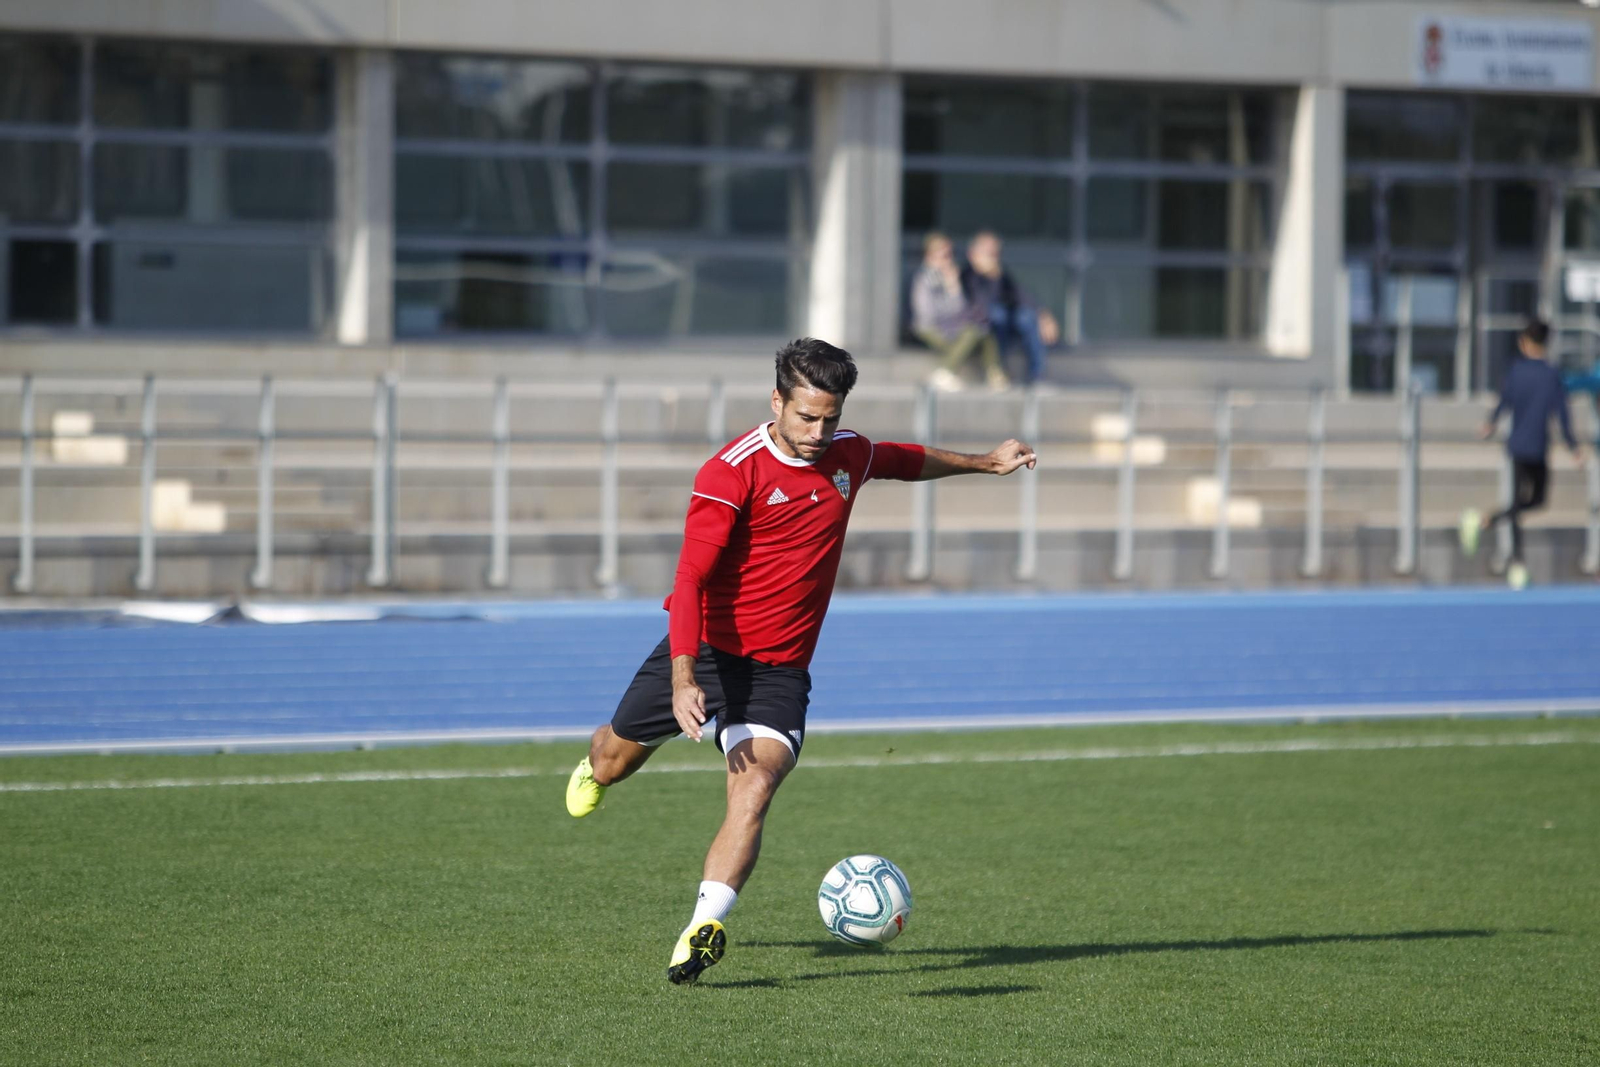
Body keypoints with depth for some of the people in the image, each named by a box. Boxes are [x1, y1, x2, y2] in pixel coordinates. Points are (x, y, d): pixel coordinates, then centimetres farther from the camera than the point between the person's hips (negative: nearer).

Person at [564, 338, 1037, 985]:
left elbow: (906, 461, 27)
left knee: (755, 789, -23)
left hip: (778, 670, 2)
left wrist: (985, 463, 35)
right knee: (616, 758, 18)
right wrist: (684, 680, -35)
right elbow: (691, 578, -24)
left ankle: (703, 930, -33)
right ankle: (596, 768, 57)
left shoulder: (849, 455, 1)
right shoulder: (732, 472, -18)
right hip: (703, 649, -2)